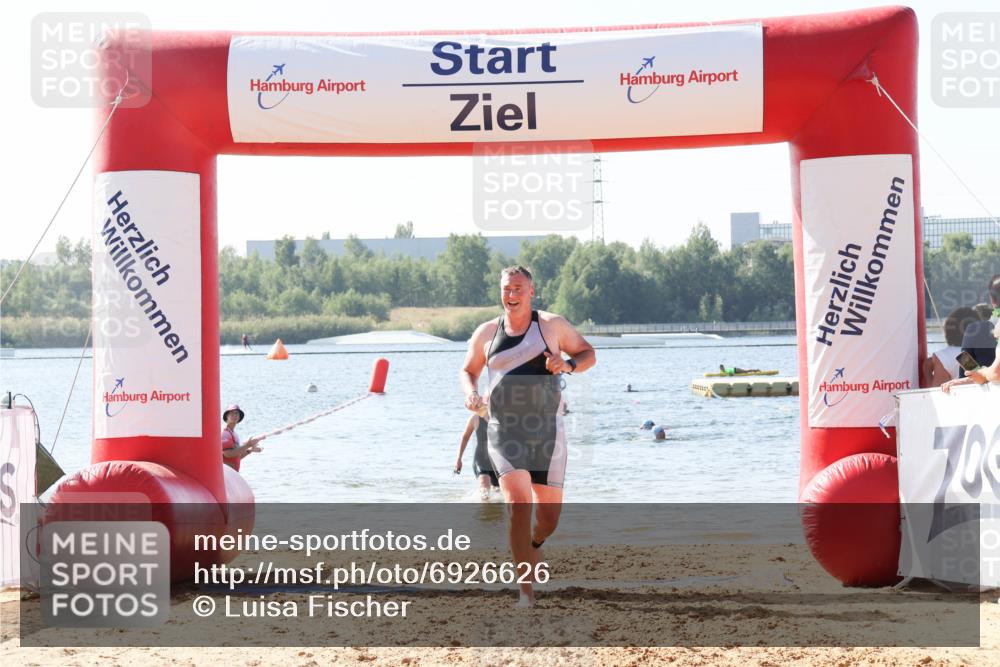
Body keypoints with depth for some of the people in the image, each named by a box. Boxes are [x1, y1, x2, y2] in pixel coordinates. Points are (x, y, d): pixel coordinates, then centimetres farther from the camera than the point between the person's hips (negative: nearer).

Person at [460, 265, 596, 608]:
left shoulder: (552, 325, 3)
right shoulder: (486, 333, 7)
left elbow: (588, 353, 10)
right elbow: (467, 370, 20)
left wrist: (568, 364, -12)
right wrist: (470, 392, -3)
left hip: (547, 431, 0)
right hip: (505, 433, 0)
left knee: (549, 514, 5)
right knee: (517, 503, -19)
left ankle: (534, 545, 44)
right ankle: (526, 589, -16)